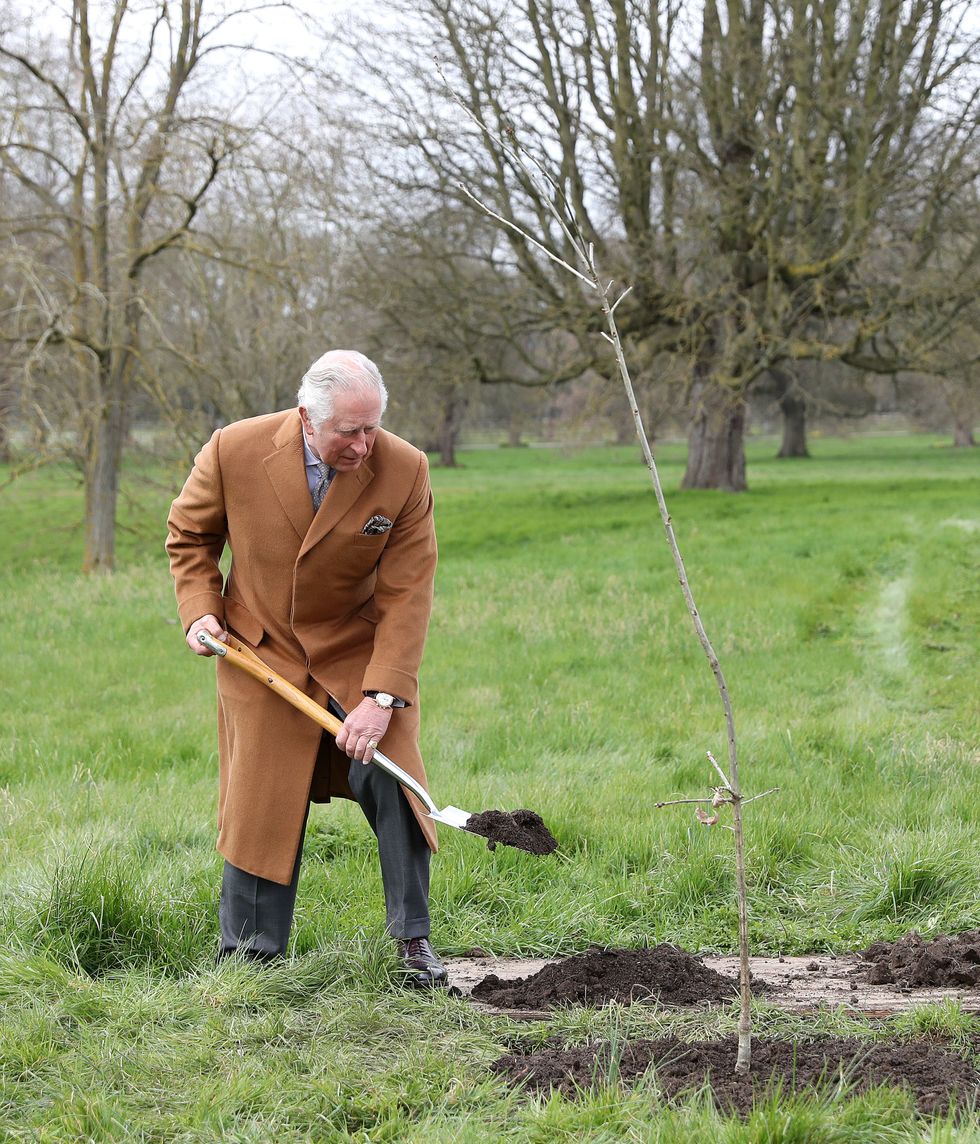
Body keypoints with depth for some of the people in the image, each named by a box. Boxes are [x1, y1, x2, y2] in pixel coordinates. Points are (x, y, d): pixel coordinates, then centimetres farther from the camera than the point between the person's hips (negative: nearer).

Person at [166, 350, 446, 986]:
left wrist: (380, 695, -21)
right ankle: (249, 954, 15)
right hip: (261, 653, 0)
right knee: (261, 802, 3)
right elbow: (190, 536, 4)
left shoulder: (404, 470, -18)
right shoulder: (234, 451, -17)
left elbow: (407, 594, -16)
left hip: (360, 652, 0)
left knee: (391, 783, -9)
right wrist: (200, 610, -10)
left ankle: (413, 939, 8)